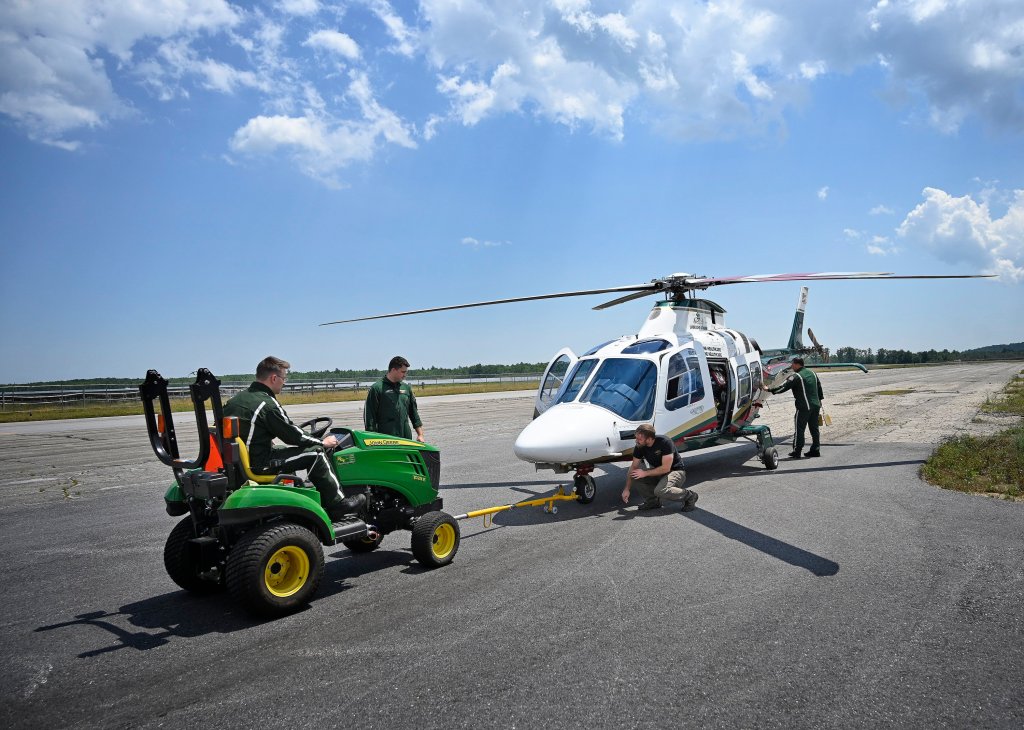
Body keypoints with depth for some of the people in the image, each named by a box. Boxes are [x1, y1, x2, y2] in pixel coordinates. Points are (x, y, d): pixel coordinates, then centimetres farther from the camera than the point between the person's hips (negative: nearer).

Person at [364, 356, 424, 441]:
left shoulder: (406, 387, 15)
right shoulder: (377, 388, -2)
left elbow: (414, 413, 20)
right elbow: (369, 416, -4)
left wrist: (420, 434, 13)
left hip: (406, 438, 6)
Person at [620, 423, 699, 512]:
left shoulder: (664, 442, -28)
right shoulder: (639, 447, -10)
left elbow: (666, 468, -29)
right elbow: (634, 467, -2)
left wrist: (645, 473, -25)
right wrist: (627, 489, -5)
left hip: (676, 471, -6)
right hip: (658, 471, 6)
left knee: (660, 491, -34)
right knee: (636, 476, -18)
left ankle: (689, 495, -9)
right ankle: (652, 501, 2)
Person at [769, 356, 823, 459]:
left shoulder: (796, 376, -11)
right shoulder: (812, 374, 14)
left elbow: (784, 387, -14)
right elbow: (819, 388, 21)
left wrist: (770, 389, -6)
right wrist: (819, 401, 28)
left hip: (804, 407, -8)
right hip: (815, 405, 8)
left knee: (799, 429, -3)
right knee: (814, 429, 13)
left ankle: (796, 452, -1)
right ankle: (815, 450, 16)